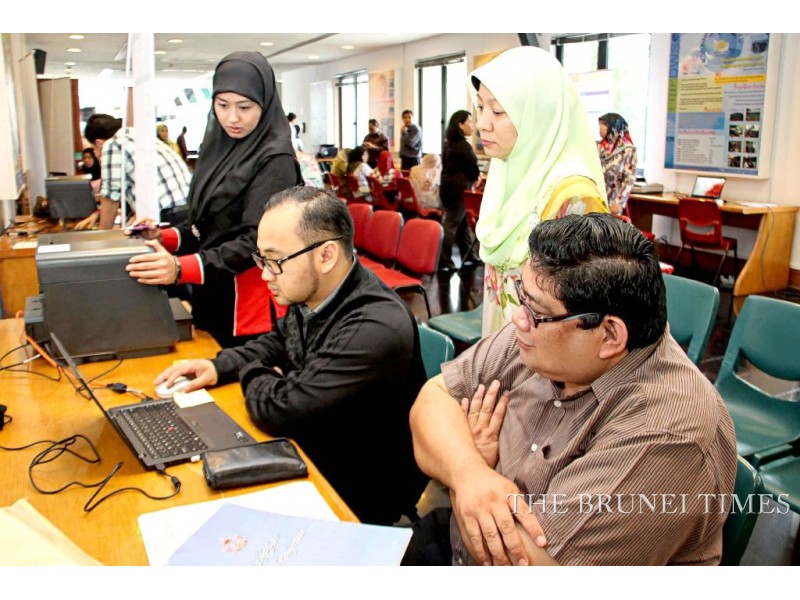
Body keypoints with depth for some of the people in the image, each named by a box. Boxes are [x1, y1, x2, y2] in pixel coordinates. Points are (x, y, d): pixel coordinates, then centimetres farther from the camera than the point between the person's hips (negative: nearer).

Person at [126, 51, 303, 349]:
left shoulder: (275, 159, -14)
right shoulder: (219, 146, 7)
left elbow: (257, 240, -23)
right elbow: (209, 226, 13)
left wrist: (181, 269, -33)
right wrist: (164, 238, -4)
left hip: (251, 305, -7)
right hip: (211, 295, 7)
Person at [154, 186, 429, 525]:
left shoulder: (375, 329, -33)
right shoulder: (309, 295, -5)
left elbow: (277, 411, -29)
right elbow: (279, 342, 18)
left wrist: (252, 373, -7)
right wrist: (219, 367, 1)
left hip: (355, 496, -7)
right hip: (310, 453, 7)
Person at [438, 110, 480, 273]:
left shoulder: (449, 144, 13)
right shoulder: (463, 146, -15)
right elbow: (473, 169, -11)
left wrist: (473, 176, 7)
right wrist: (477, 177, 11)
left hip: (448, 187, 9)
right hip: (458, 190, -9)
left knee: (463, 222, 16)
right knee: (451, 226, -8)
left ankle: (469, 256, 25)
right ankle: (443, 262, -7)